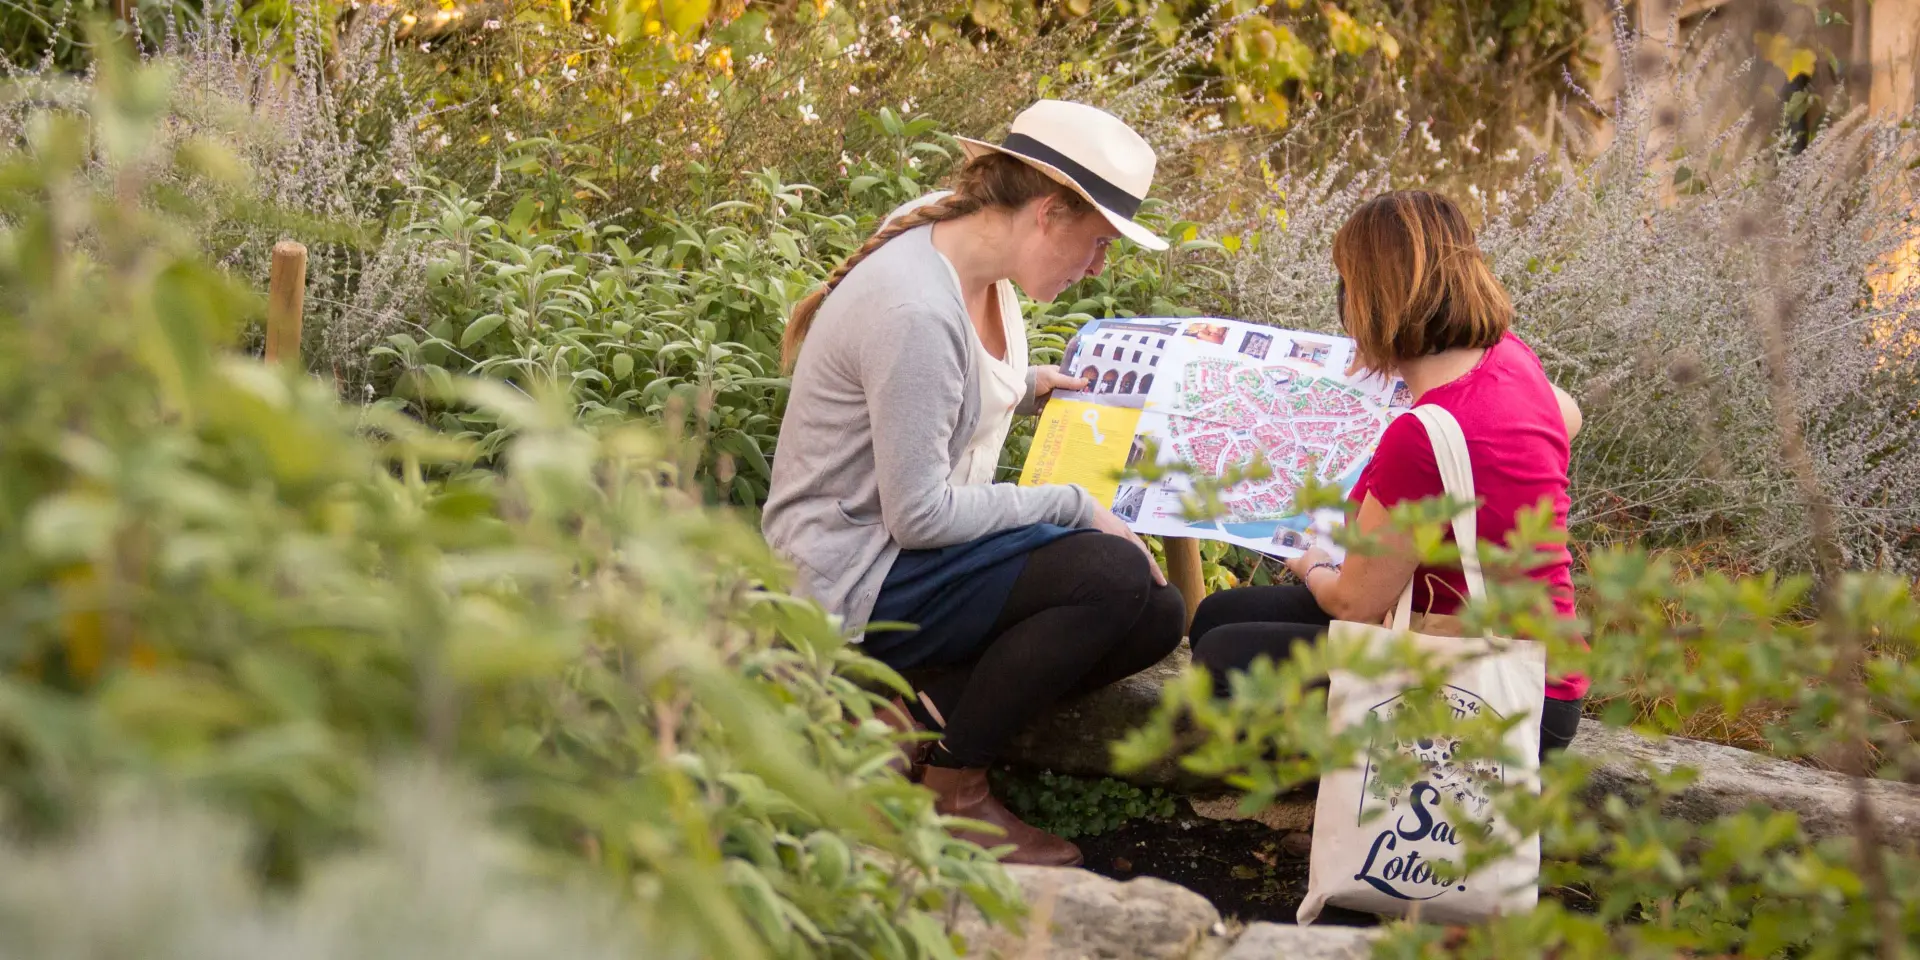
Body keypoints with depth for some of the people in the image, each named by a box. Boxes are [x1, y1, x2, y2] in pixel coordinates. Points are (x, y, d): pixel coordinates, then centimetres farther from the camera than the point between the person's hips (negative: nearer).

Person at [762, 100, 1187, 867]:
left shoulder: (982, 273, 3)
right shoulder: (915, 308, -26)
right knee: (1112, 574, -25)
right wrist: (1072, 505, -17)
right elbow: (919, 514, -25)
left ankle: (927, 712, 1)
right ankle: (951, 791, -9)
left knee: (1158, 613, -2)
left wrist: (1027, 387, 9)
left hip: (918, 557, 10)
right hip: (854, 586, -10)